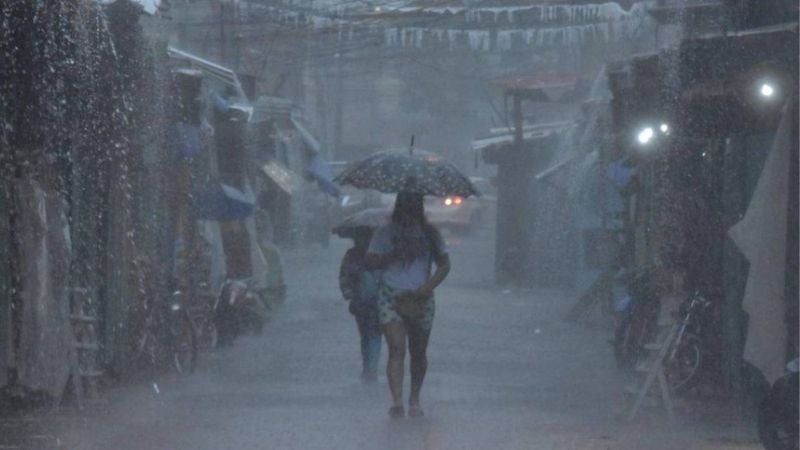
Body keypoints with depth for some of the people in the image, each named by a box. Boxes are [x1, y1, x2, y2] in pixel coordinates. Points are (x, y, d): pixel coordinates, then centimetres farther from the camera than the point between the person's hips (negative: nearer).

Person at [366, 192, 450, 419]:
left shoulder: (430, 234, 8)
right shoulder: (385, 233, 5)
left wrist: (428, 287, -9)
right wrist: (393, 256, -16)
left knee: (418, 353, 9)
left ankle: (415, 399, 25)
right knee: (397, 349, -16)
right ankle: (397, 401, -24)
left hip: (420, 300, 2)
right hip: (391, 297, -2)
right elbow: (370, 261, 0)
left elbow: (444, 264, 6)